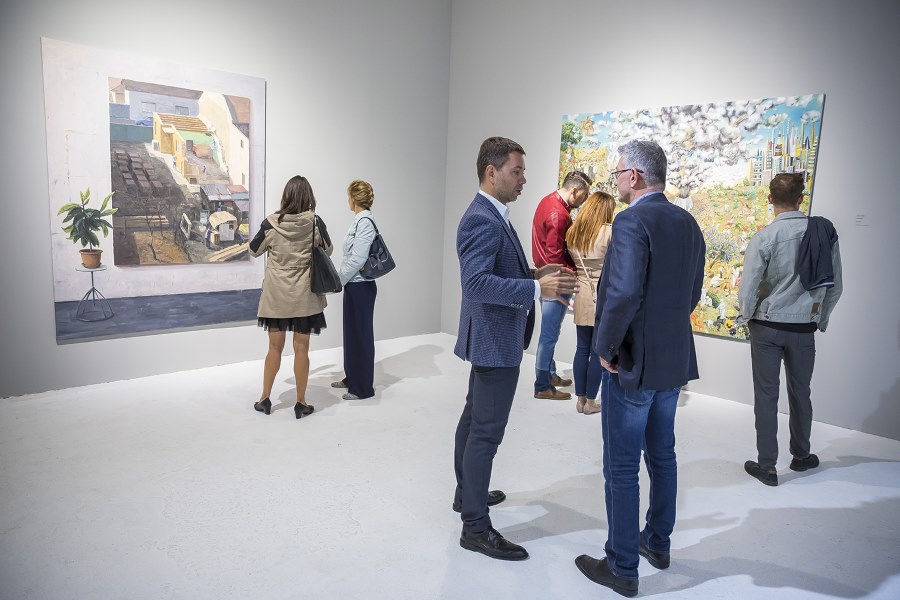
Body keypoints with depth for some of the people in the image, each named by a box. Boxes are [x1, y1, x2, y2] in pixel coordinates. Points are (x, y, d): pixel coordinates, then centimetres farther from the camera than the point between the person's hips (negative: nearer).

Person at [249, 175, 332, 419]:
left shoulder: (271, 223, -8)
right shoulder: (315, 222, -10)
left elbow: (254, 250, 6)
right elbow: (328, 250, 7)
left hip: (276, 295, 1)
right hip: (304, 296, -1)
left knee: (275, 347, 14)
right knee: (301, 348, 6)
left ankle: (265, 399, 24)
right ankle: (301, 403, 14)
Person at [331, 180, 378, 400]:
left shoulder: (364, 222, -17)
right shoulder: (360, 220, 11)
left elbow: (357, 259, -21)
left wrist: (339, 281, -12)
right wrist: (342, 279, 14)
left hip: (360, 286, -9)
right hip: (354, 285, 9)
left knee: (361, 335, 1)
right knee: (352, 332, 18)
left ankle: (363, 387, 13)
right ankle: (352, 378, 33)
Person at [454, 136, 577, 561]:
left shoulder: (493, 216, 13)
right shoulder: (482, 219, -20)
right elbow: (476, 282, -31)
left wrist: (536, 276, 8)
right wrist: (537, 289, -34)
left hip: (493, 339, 11)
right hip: (494, 341, -11)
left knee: (474, 420, 21)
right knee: (486, 432, -3)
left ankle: (466, 493, 38)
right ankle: (476, 527, 8)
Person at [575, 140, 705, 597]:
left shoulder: (632, 221, -19)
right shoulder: (687, 223, 7)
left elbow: (624, 294, -29)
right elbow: (692, 293, 13)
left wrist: (606, 349, -16)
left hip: (634, 362, -8)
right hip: (675, 359, 9)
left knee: (621, 468, 4)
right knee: (662, 455, 21)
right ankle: (658, 542, 38)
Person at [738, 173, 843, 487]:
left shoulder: (764, 237, -15)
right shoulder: (825, 231, -4)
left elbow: (747, 290, -15)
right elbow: (836, 286, 3)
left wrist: (750, 317, 5)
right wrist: (821, 320, 17)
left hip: (767, 327, -3)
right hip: (804, 328, 3)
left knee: (766, 396, 6)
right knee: (800, 393, 19)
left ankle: (766, 466, 13)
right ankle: (801, 456, 36)